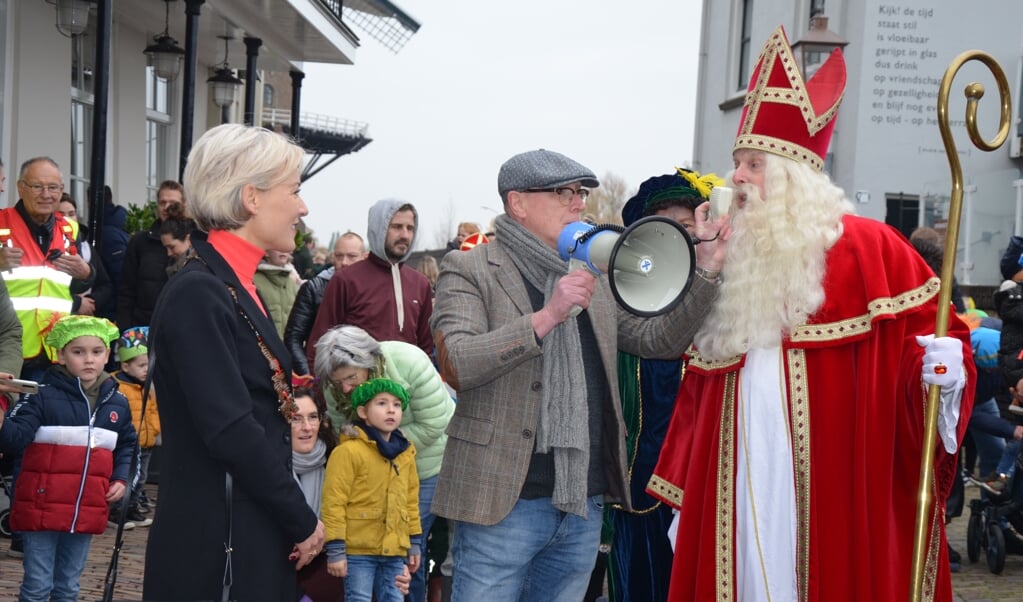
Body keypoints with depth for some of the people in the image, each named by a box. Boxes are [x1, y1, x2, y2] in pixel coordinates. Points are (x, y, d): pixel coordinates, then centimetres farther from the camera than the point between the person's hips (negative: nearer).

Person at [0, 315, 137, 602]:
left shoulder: (117, 403, 6)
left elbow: (127, 446, 21)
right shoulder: (43, 397, -10)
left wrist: (121, 478, 7)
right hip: (41, 509, -4)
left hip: (86, 512, 5)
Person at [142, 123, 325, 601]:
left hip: (259, 540, 9)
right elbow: (231, 431, -21)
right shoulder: (197, 293, -16)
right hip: (217, 548, -9)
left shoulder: (239, 288, 12)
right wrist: (303, 522, -13)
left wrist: (296, 519, 10)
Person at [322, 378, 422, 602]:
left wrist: (415, 543, 16)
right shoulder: (348, 451, -12)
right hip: (358, 550, -6)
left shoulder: (405, 452, 11)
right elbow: (333, 502, -13)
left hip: (394, 550, 6)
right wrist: (335, 550, -15)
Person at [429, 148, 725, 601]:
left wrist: (706, 268, -1)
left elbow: (659, 340, 12)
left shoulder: (593, 276, 15)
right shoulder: (469, 270, -3)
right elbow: (455, 365, -17)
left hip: (585, 503, 6)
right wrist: (548, 316, -24)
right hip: (504, 502, -5)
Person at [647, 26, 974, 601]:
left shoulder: (868, 248, -2)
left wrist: (946, 368, -25)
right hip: (741, 501, 5)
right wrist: (684, 500, 15)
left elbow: (937, 331, -1)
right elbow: (700, 395, 17)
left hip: (838, 500, -5)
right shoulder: (730, 266, 14)